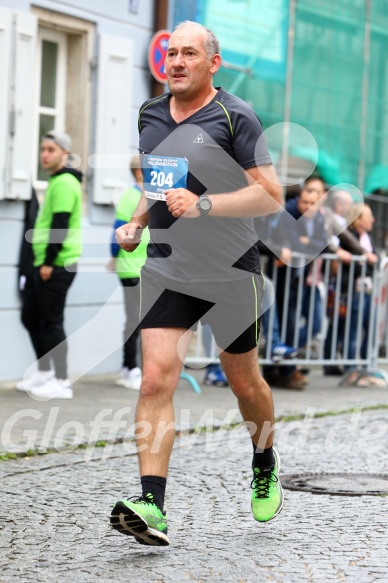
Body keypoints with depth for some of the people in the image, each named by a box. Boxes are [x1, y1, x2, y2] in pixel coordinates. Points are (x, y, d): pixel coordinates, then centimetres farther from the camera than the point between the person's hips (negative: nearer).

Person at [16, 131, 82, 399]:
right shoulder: (56, 181, 19)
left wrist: (49, 262, -20)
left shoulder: (64, 183, -13)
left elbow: (60, 225, -19)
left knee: (52, 322, -6)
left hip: (57, 265, -10)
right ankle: (44, 372, 23)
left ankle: (61, 382, -2)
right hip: (43, 263, 10)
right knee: (31, 317, 14)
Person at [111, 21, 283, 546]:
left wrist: (203, 204, -24)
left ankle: (266, 466, 41)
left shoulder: (235, 117, -9)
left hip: (230, 271, -3)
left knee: (244, 382, 12)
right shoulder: (150, 114, 9)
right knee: (156, 379, -13)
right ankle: (151, 507, -18)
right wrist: (136, 222, 9)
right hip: (166, 268, 3)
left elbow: (271, 195, -13)